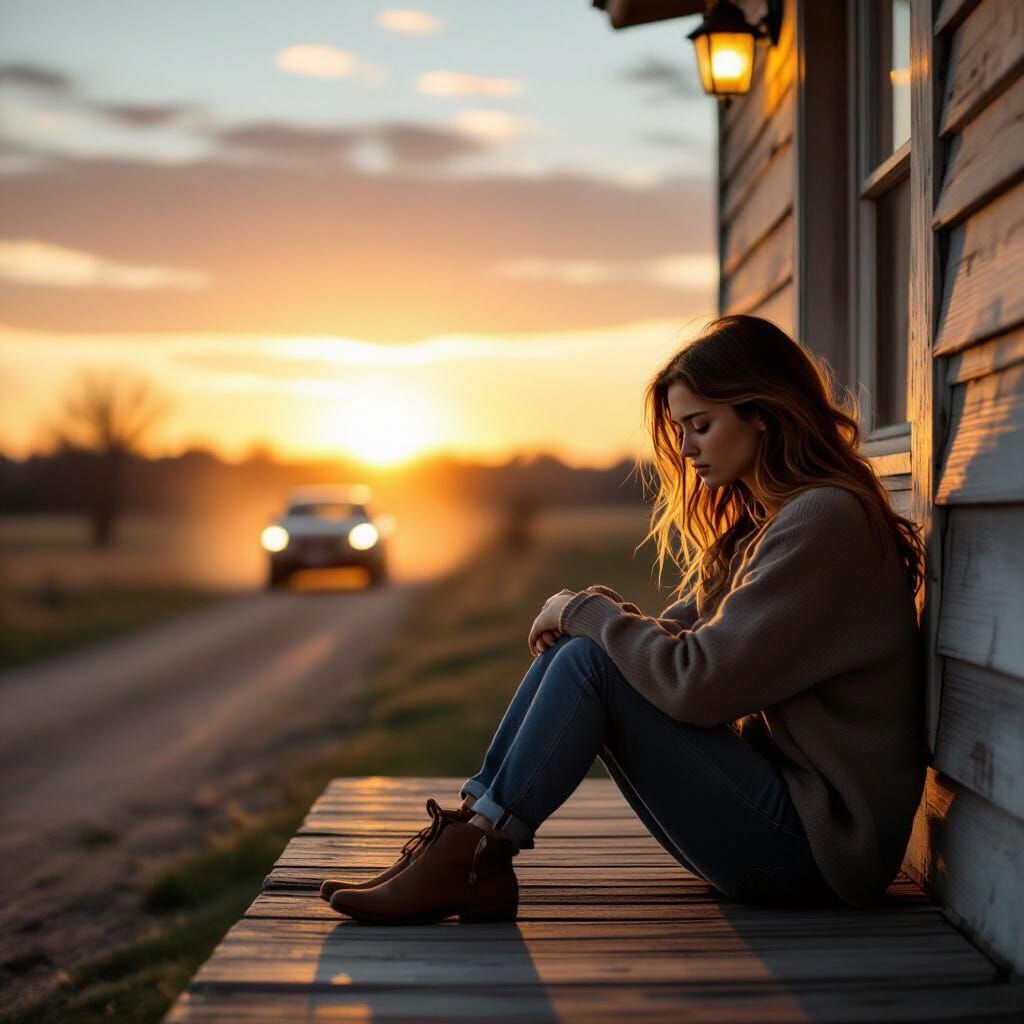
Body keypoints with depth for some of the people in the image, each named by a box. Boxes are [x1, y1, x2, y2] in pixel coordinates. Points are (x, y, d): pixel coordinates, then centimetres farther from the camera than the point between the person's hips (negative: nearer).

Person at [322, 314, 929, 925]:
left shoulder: (825, 520, -17)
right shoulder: (763, 521, 17)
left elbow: (696, 681, -23)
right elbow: (683, 639, 13)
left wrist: (586, 611, -9)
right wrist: (587, 617, -6)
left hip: (815, 847, -10)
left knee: (591, 661, -18)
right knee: (571, 651, -1)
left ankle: (472, 854, -13)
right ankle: (473, 858, -9)